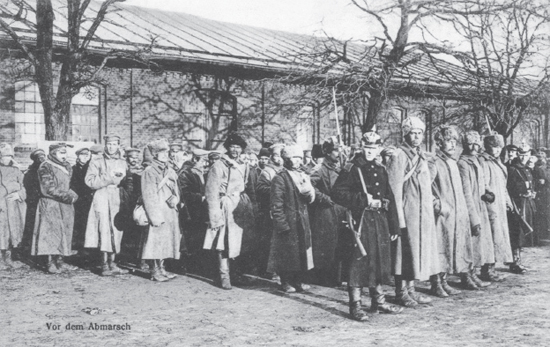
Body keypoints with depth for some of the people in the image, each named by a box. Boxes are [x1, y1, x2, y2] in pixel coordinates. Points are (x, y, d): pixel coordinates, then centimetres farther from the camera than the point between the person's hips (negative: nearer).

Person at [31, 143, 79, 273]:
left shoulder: (67, 167, 14)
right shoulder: (45, 167, -9)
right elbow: (50, 189, -15)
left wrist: (72, 195, -1)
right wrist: (68, 196, -15)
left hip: (65, 205, 7)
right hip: (50, 205, -7)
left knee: (64, 232, 6)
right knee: (52, 232, -7)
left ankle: (60, 261, 12)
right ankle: (51, 263, -2)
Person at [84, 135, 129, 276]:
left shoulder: (123, 163, 18)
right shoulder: (97, 162, 4)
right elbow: (89, 181, -8)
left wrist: (121, 177, -1)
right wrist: (109, 178, -12)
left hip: (118, 200, 4)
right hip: (102, 199, -4)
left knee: (116, 231, 4)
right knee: (105, 230, -10)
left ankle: (112, 263, 11)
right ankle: (104, 265, -8)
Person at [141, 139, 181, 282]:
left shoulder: (171, 171, 14)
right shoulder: (149, 172, -7)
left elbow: (176, 190, 16)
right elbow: (148, 196, -11)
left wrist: (175, 198, -8)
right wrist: (155, 216, -17)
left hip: (171, 211, 7)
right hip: (157, 211, -7)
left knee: (167, 239, 9)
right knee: (157, 239, -5)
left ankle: (161, 268, 19)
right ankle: (155, 270, 4)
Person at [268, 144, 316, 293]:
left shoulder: (303, 176, 13)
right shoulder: (280, 178, -9)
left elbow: (310, 199, 12)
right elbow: (276, 204, -11)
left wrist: (309, 191, -10)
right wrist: (282, 223, -16)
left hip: (303, 221, 7)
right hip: (288, 222, -7)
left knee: (302, 249, 11)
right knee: (287, 251, 0)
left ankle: (299, 280, 22)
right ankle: (286, 282, 12)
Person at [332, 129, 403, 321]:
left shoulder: (381, 170, 14)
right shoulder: (352, 168, -4)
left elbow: (390, 199, 16)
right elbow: (337, 192, -12)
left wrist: (394, 227, 13)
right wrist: (363, 199, -18)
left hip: (380, 221, 6)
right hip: (360, 221, -6)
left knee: (380, 261, 12)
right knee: (358, 261, -5)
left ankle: (379, 301, 24)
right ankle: (355, 305, 3)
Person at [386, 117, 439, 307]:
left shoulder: (422, 156, 14)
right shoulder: (398, 156, -11)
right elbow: (395, 188, -14)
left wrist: (431, 200, 12)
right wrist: (399, 217, -17)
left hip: (423, 213, 8)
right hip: (407, 211, -8)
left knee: (417, 248, 11)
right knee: (405, 250, -2)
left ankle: (410, 289, 20)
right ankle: (401, 292, 8)